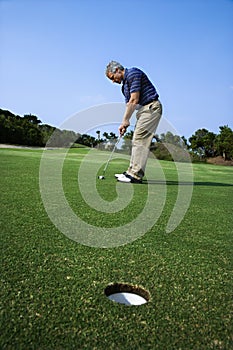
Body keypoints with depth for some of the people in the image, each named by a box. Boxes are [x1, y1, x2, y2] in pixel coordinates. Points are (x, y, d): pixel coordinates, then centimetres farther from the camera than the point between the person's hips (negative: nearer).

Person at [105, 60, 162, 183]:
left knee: (140, 139, -16)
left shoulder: (133, 73, -10)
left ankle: (136, 175, -16)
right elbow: (129, 104, 17)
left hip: (151, 107, -10)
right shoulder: (124, 84, 19)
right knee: (137, 141, 8)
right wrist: (125, 122, 5)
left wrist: (124, 121, -14)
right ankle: (132, 172, 12)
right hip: (143, 110, 10)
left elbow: (134, 100, -17)